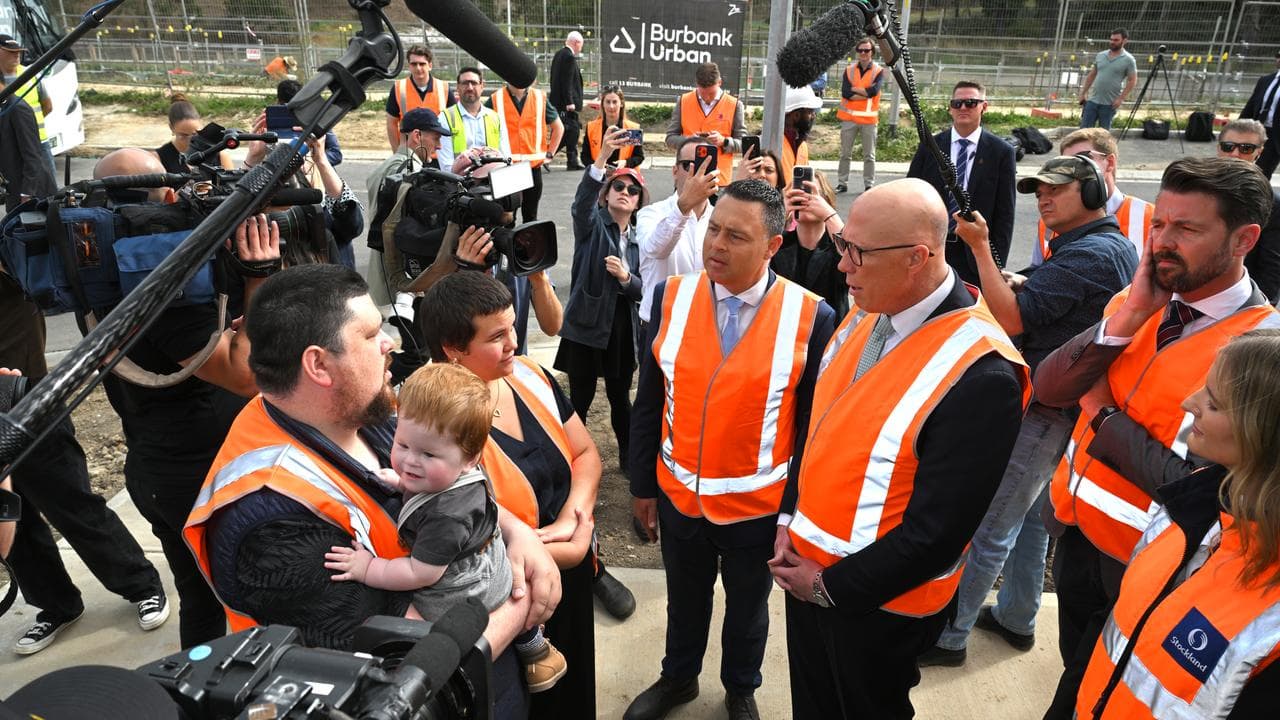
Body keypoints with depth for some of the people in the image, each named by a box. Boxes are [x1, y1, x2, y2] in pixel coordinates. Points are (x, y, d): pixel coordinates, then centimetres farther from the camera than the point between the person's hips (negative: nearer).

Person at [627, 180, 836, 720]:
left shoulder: (810, 317, -17)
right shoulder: (672, 297, -10)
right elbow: (648, 403, -1)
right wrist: (643, 485, 3)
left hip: (759, 507, -2)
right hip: (678, 495, 2)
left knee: (748, 608, 23)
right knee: (684, 601, 25)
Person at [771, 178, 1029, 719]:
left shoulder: (981, 372, -28)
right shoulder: (866, 316, -4)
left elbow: (938, 530, -24)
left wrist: (832, 585, -15)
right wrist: (789, 520, 3)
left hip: (879, 600, -6)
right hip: (805, 568, 7)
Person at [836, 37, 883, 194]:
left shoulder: (878, 71, 0)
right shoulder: (849, 70, 6)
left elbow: (874, 90, -17)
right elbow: (845, 92, -8)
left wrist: (854, 89, -9)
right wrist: (866, 93, -12)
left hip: (869, 118, -2)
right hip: (849, 117, 2)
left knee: (869, 156, 3)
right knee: (845, 153, 6)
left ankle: (869, 185, 9)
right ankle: (842, 183, 13)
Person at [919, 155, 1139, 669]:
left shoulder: (1087, 255, -21)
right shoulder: (1117, 246, 12)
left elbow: (1011, 319, -25)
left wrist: (980, 246, -21)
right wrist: (1024, 290, 2)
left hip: (1044, 412, -11)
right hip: (1071, 409, 11)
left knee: (987, 529, -2)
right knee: (1031, 518, 21)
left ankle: (948, 636, 8)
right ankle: (1016, 619, 36)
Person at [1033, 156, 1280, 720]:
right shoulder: (1135, 303, -3)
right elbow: (1047, 388, -10)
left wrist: (1102, 412, -15)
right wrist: (1127, 318, -21)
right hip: (1074, 530, 5)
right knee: (1077, 673, 27)